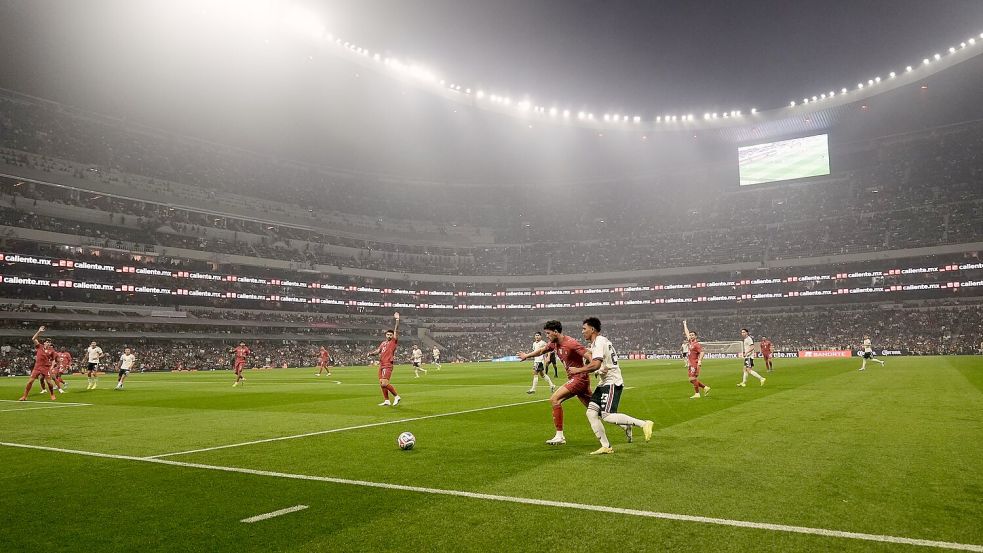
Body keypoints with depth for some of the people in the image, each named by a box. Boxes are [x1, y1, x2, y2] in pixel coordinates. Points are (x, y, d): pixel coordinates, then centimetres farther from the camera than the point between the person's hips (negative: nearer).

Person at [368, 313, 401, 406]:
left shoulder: (393, 342, -1)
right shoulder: (383, 343, 18)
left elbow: (396, 331, -9)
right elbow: (378, 351, 17)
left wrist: (397, 320, -13)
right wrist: (371, 353, -2)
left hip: (388, 365, -8)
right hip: (381, 365, 8)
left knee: (385, 383, -17)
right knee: (381, 384, 7)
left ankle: (396, 396, -2)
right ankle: (386, 401, 15)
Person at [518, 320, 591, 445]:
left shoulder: (571, 344, -20)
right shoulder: (554, 343, 7)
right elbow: (541, 350, 27)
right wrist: (527, 355, 38)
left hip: (579, 378, -9)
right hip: (573, 378, 9)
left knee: (554, 399, -15)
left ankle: (560, 436, -11)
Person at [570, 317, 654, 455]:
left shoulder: (599, 342, -13)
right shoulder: (602, 341, 20)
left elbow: (596, 365, -25)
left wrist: (578, 370, -16)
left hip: (612, 382, -10)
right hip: (604, 383, 10)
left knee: (607, 416, -19)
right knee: (591, 412, 1)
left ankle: (644, 424, -14)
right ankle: (606, 447, 1)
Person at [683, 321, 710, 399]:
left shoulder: (696, 344, -10)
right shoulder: (690, 342, 13)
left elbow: (702, 352, -19)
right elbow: (687, 333, 26)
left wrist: (700, 361, -30)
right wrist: (684, 325, 35)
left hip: (695, 364, -9)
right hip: (690, 363, 9)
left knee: (693, 379, -9)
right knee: (692, 380, 10)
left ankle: (697, 394, -2)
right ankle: (705, 387, 20)